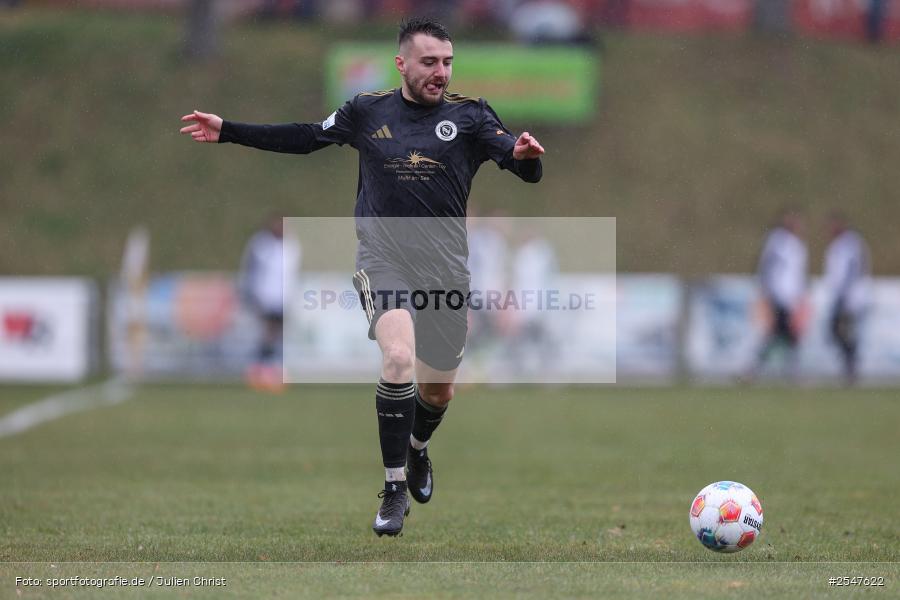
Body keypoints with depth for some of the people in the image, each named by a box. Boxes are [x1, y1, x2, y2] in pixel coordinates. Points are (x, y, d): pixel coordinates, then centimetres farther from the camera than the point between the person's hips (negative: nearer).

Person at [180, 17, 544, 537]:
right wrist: (228, 131, 16)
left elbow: (529, 171, -11)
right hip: (383, 257, -1)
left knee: (439, 388, 14)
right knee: (399, 357, -26)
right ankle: (395, 489, -16)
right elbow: (306, 138, 18)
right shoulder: (368, 111, 3)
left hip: (446, 269, 1)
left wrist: (524, 154, -36)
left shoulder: (470, 114, -2)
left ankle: (418, 450, 50)